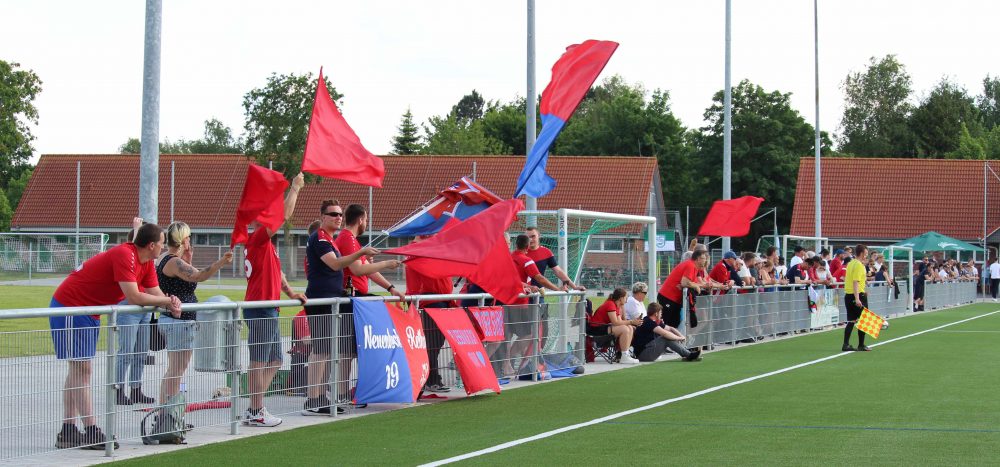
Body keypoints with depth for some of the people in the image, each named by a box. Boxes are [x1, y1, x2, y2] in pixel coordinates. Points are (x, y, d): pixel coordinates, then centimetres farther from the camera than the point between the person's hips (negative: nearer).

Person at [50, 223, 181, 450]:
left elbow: (155, 294, 2)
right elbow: (133, 297, -31)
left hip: (89, 312, 10)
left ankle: (68, 432, 12)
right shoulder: (125, 255, -25)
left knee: (78, 370, 10)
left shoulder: (146, 262, 5)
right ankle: (91, 432, -14)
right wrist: (168, 301, -19)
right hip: (69, 306, -10)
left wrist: (170, 303, -20)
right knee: (82, 369, -11)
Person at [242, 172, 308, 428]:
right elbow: (285, 215, -19)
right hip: (260, 310, -10)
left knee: (274, 360, 14)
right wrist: (295, 188, -11)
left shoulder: (266, 244, 20)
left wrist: (290, 292, 14)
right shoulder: (258, 238, -11)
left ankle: (255, 409, 18)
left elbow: (275, 272, 27)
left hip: (268, 309, 10)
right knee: (259, 362, -6)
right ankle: (255, 413, -2)